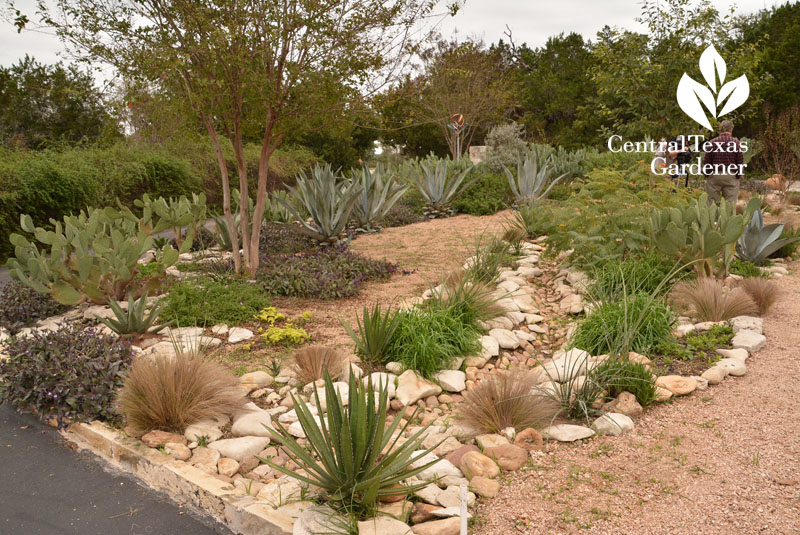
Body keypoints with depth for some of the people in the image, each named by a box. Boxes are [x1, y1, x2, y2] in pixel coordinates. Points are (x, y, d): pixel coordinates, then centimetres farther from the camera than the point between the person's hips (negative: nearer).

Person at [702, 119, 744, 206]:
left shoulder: (712, 142, -1)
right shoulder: (736, 142, -3)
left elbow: (706, 160, 1)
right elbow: (741, 161, -2)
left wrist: (706, 174, 12)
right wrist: (739, 175, 9)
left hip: (714, 176, 1)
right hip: (731, 176, -1)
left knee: (712, 202, 6)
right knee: (731, 203, 2)